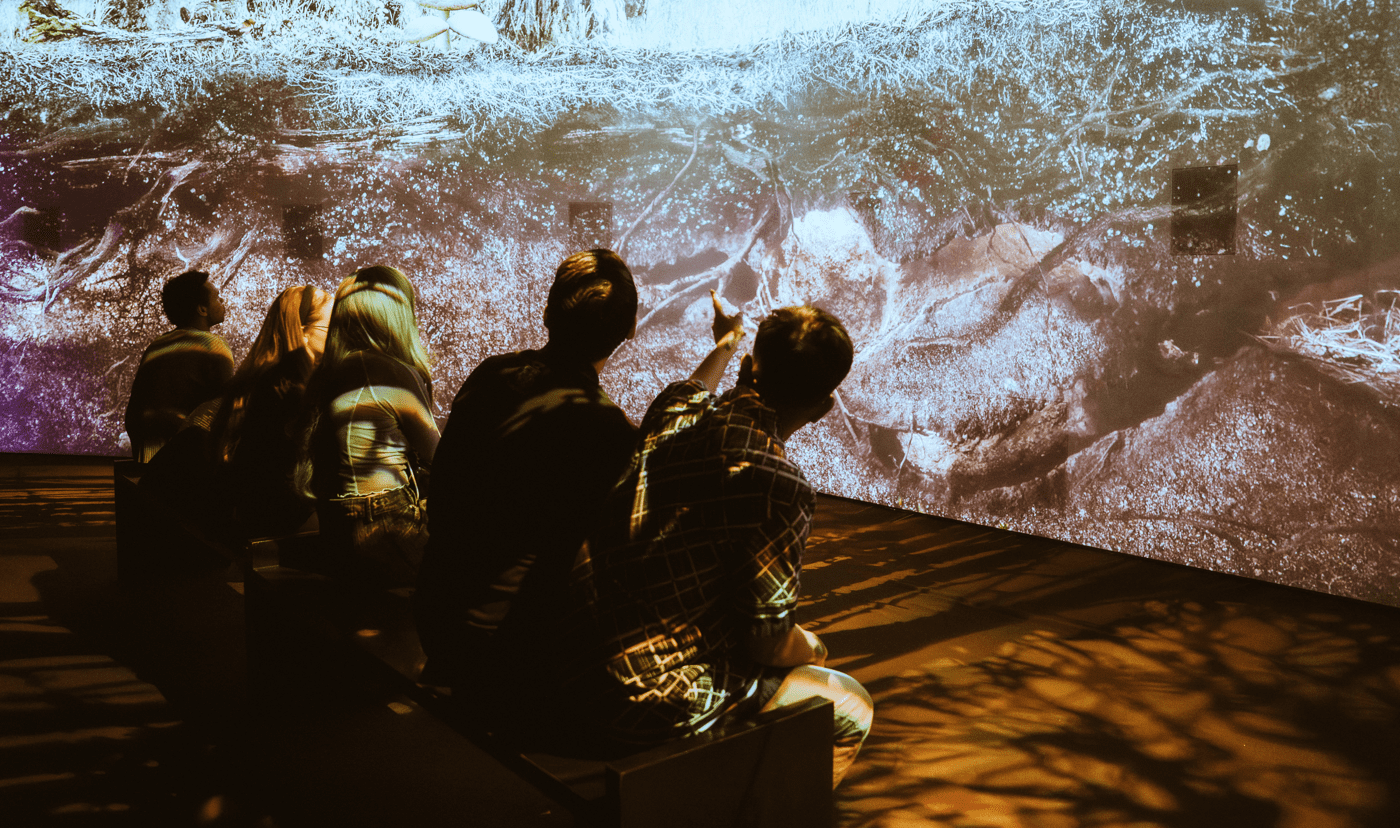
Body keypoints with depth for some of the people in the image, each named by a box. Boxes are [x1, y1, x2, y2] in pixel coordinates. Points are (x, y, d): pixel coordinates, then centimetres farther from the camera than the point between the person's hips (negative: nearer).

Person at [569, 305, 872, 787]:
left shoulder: (675, 406, -1)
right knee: (851, 709, 13)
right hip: (654, 709, -8)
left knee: (805, 648, 31)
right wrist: (809, 648, 8)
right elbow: (768, 642, -15)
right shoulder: (777, 487, -23)